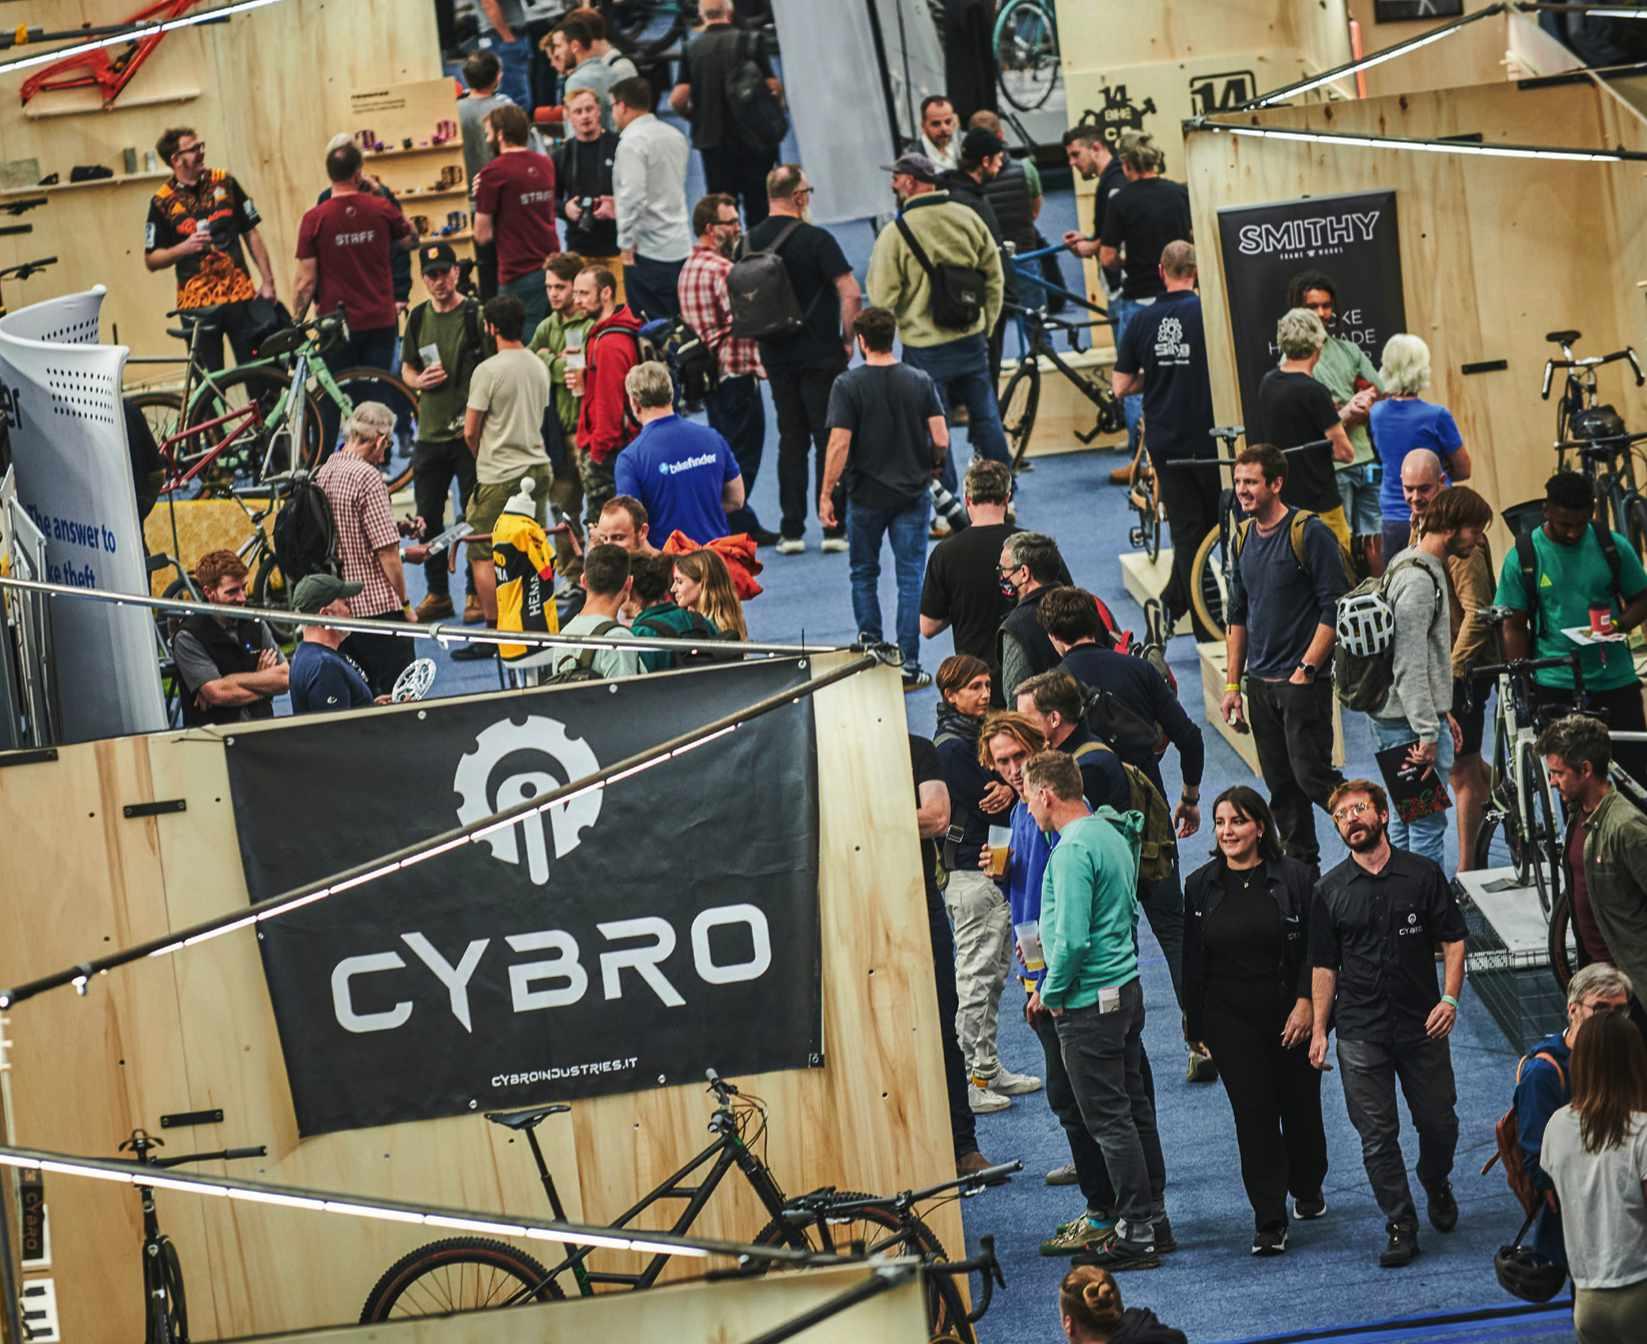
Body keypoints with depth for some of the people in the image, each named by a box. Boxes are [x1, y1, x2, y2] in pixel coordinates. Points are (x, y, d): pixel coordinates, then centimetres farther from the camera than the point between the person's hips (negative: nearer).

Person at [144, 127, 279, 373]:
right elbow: (151, 260, 2)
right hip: (197, 303, -2)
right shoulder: (162, 202, -1)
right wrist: (184, 248, -15)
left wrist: (267, 281, 4)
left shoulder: (224, 183, 5)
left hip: (240, 295, 2)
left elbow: (251, 234, 10)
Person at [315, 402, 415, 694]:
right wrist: (405, 603, -6)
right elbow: (387, 552, -16)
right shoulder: (367, 477, -15)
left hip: (337, 606, 8)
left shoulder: (322, 475, 8)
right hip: (377, 605, -8)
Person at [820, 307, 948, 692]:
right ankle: (908, 667, 3)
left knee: (864, 576, 16)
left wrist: (826, 495, -6)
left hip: (866, 496, -2)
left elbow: (839, 445, -15)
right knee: (910, 579, 6)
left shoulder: (849, 385, -12)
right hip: (913, 494, 2)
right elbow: (941, 441, -5)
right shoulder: (920, 382, -3)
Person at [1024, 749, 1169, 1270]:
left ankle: (1135, 1234, 0)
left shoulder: (1072, 851, -21)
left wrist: (1050, 993, -9)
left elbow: (1073, 939, -25)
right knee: (1134, 1107, 16)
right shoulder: (1114, 835, 9)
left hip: (1089, 1002, -10)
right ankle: (1153, 1216, 23)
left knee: (1109, 1119, -3)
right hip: (1127, 989, 10)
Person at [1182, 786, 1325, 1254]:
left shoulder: (1294, 878, -5)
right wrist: (1194, 1022, 8)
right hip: (1231, 1019, 1)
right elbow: (1193, 961, 8)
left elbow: (1314, 949, -4)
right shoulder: (1201, 886, 3)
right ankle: (1268, 1223, -4)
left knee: (1300, 1106, 10)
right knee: (1253, 1114, -5)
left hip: (1290, 1014, -1)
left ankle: (1308, 1189, 37)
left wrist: (1306, 1004, -13)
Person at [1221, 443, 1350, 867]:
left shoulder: (1309, 534, -10)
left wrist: (1306, 669, -16)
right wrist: (1232, 684, 14)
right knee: (1282, 787, 8)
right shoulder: (1245, 538, 12)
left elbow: (1335, 609, -13)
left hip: (1303, 683, -7)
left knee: (1311, 776, -11)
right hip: (1260, 684, 7)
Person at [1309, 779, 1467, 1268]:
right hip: (1360, 1034, 0)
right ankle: (1401, 1227, 7)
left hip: (1422, 1025, 0)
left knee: (1439, 1122, 7)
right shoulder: (1331, 891, 4)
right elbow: (1324, 966, 7)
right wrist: (1317, 1031, 2)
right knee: (1377, 1136, -1)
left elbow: (1452, 939, 4)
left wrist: (1450, 997, -10)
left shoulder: (1423, 874, 1)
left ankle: (1437, 1186, 37)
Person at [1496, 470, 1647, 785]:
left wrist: (1622, 624, -12)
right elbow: (1514, 627, 1)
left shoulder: (1614, 547, 1)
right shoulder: (1523, 558, -3)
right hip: (1555, 687, -2)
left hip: (1615, 681, 2)